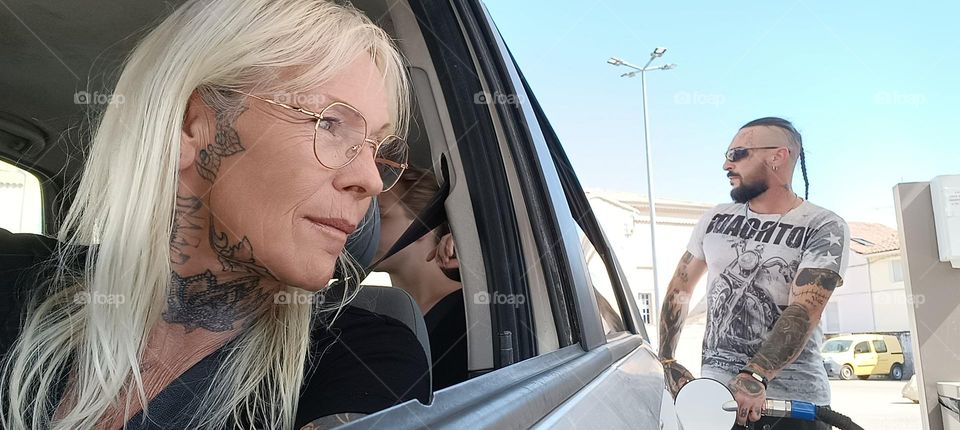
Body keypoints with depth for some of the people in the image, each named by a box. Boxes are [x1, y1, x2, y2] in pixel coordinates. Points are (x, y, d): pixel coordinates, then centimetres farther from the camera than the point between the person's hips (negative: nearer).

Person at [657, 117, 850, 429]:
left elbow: (804, 311, -18)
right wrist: (668, 362, 5)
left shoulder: (825, 228, -6)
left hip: (794, 402, -3)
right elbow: (679, 289, 14)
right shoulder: (715, 219, 7)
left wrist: (755, 377, -30)